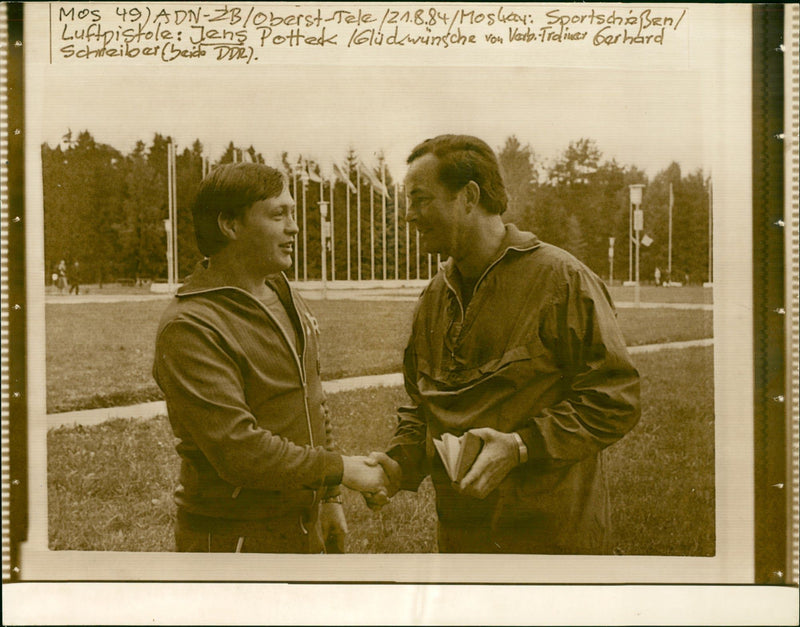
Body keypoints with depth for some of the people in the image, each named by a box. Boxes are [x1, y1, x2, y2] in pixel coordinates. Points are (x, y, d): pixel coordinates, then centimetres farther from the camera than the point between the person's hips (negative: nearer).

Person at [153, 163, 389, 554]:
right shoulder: (189, 327, -19)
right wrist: (338, 468, -18)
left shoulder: (288, 301, 9)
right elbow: (236, 447, -26)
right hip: (234, 540, -8)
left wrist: (329, 498, 15)